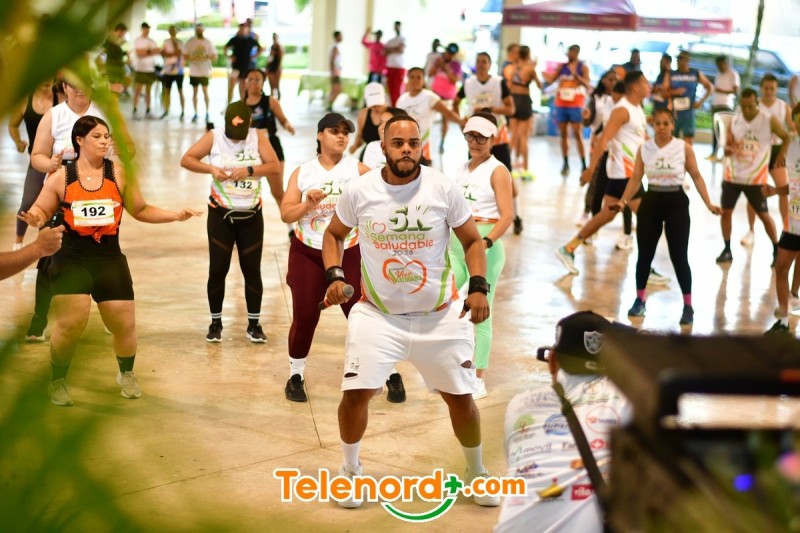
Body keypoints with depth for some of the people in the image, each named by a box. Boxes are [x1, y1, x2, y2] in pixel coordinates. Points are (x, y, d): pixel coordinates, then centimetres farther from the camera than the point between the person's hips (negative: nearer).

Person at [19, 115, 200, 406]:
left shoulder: (119, 174, 0)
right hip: (71, 260, -2)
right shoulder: (61, 177, -4)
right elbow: (41, 210, 4)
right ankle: (57, 381, 12)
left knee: (124, 323, 6)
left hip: (110, 259, 2)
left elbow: (141, 210, 7)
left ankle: (126, 374, 36)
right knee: (70, 324, -13)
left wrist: (176, 215, -2)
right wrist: (36, 219, -20)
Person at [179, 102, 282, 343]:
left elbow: (275, 166, -13)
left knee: (252, 270, 5)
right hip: (220, 214, -1)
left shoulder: (258, 137, -6)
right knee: (218, 269, 1)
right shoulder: (214, 137, -7)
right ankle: (215, 323, 15)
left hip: (251, 216, 1)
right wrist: (211, 169, -22)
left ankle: (254, 324, 16)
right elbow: (186, 159, -8)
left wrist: (249, 170, -26)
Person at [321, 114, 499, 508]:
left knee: (461, 398, 5)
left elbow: (473, 241, 0)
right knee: (356, 393, -10)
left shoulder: (444, 189, -11)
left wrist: (478, 287, -15)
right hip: (378, 313, 0)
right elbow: (333, 234, 8)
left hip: (440, 314, 0)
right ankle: (350, 471, 17)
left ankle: (477, 473, 31)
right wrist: (334, 275, -9)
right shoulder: (359, 191, -9)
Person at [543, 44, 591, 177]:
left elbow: (587, 84, -13)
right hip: (561, 104, 4)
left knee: (577, 135, -7)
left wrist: (575, 74, -24)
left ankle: (584, 165, -6)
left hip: (575, 105, -4)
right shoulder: (562, 66, 8)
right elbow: (551, 79, 7)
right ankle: (566, 164, 10)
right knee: (563, 134, 5)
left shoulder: (583, 67, -3)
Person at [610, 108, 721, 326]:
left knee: (679, 256, -2)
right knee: (645, 254, 8)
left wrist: (709, 204, -6)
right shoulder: (644, 148, 1)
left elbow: (696, 177, 1)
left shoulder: (684, 147, -4)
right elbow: (636, 178, 3)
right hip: (651, 202, 2)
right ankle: (640, 300, 24)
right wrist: (623, 201, -9)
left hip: (676, 202, -2)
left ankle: (688, 306, 7)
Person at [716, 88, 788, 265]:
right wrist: (728, 149, -21)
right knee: (726, 211, 2)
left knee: (764, 215, 2)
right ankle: (727, 250, 16)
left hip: (756, 177, -3)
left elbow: (786, 138, 5)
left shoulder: (769, 120, -10)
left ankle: (777, 251, 16)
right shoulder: (735, 120, -1)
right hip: (732, 174, 3)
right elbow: (728, 144, 1)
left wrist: (781, 154, -3)